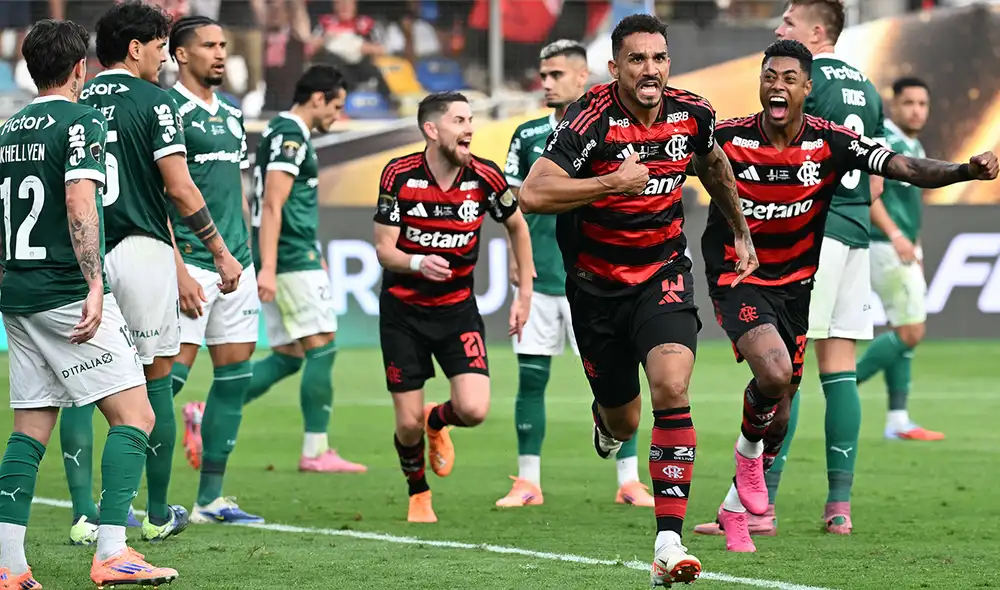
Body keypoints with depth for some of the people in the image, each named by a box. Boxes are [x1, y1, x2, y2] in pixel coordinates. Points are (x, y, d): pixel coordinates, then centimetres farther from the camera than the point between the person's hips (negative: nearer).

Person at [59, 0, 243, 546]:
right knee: (155, 380, 7)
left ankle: (83, 513, -4)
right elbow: (179, 187, -9)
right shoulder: (153, 101, -4)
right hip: (141, 251, -4)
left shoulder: (74, 106, 9)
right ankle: (158, 515, 14)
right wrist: (220, 250, -1)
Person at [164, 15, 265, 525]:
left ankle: (211, 499, 13)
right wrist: (178, 270, -19)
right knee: (170, 372, -12)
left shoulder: (231, 115, 17)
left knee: (235, 376, 7)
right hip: (191, 263, -8)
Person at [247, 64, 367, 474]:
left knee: (289, 356, 9)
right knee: (322, 347, -6)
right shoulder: (291, 137, -12)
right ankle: (316, 451, -5)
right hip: (294, 259, -10)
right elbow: (272, 206, -20)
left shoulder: (283, 133, 19)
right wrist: (268, 268, -25)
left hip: (285, 259, 10)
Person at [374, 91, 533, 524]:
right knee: (408, 423, -2)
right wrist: (417, 263, -33)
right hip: (403, 310, -1)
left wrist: (524, 294, 7)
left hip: (457, 309, 1)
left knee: (474, 410, -16)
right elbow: (384, 249, -11)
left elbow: (517, 227, 9)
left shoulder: (485, 178, -10)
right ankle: (418, 494, 29)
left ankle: (437, 421, 22)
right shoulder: (399, 176, -14)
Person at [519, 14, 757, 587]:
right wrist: (614, 183, -32)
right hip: (598, 285, -1)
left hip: (663, 275, 1)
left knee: (672, 390, -23)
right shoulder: (592, 120, -21)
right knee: (623, 422, 12)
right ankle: (607, 422, 54)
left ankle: (669, 541, -24)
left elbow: (714, 164, 18)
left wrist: (742, 232, 24)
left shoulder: (694, 114, -7)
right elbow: (533, 194, -29)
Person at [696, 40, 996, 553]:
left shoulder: (831, 142, -12)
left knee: (778, 410, 10)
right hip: (737, 280, -3)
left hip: (795, 285, 3)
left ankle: (736, 506, 33)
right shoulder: (726, 139, -14)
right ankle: (748, 450, 5)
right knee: (774, 373, -28)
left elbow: (905, 168, -20)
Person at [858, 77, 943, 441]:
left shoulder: (914, 148, 17)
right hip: (885, 248, -10)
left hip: (904, 251, 10)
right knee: (910, 333, -11)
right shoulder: (881, 139, -12)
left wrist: (916, 250, 22)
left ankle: (898, 421, 11)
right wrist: (895, 235, -30)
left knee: (905, 334, 9)